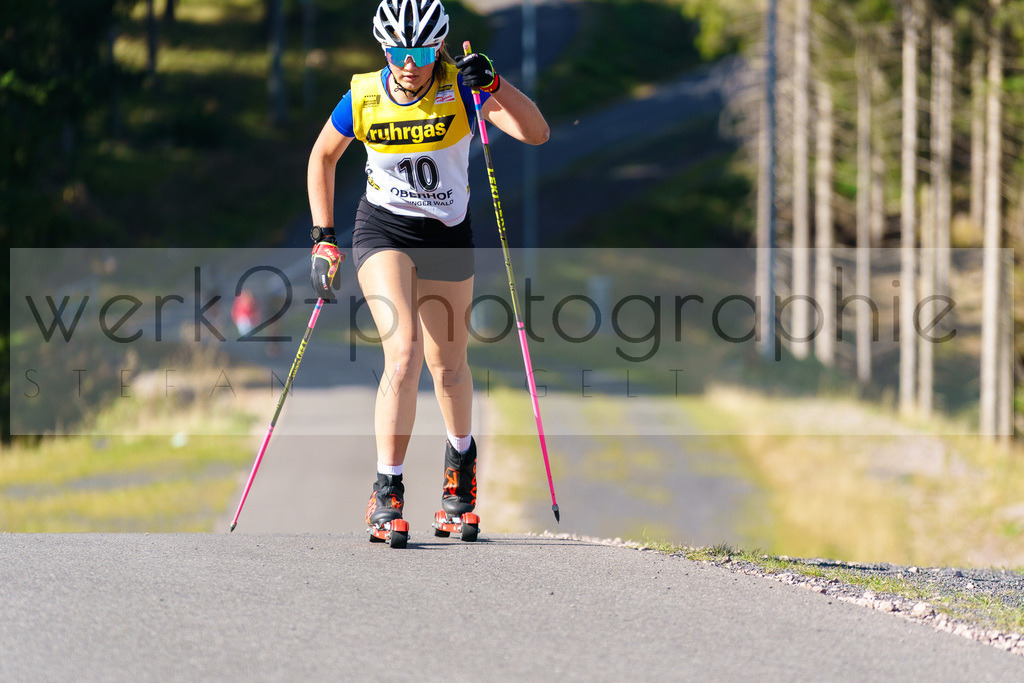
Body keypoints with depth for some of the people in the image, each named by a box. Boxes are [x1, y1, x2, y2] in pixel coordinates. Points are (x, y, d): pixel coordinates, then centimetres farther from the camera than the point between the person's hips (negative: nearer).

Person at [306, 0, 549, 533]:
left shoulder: (460, 88, -16)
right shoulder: (364, 98, -14)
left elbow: (536, 134, -25)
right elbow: (323, 157, 4)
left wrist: (493, 85, -40)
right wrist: (323, 240, 0)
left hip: (446, 234, 1)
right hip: (382, 229, -1)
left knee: (447, 365, 12)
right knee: (404, 350, -21)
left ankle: (461, 454, 44)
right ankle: (386, 492, -17)